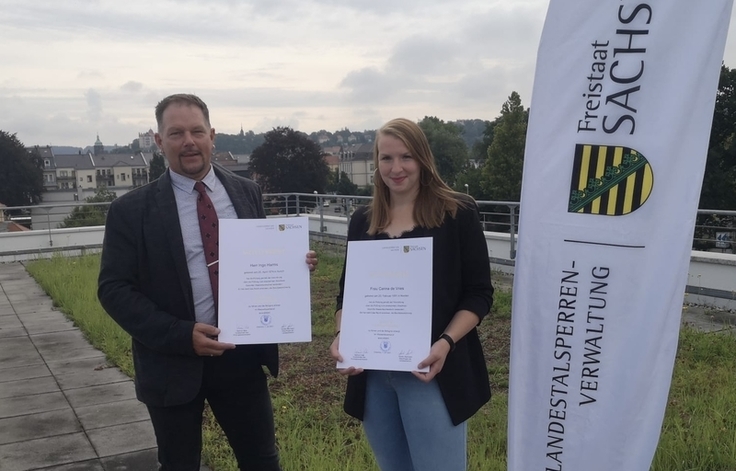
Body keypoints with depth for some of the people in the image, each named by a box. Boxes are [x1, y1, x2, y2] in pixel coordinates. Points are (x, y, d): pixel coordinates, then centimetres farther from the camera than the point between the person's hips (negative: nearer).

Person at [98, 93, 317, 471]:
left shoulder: (246, 193, 3)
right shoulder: (131, 210, -7)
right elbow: (114, 289, -9)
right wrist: (181, 335, -20)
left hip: (243, 355, 2)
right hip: (174, 362, -2)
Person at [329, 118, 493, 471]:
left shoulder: (458, 213, -5)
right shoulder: (363, 221, 9)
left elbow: (479, 294, -5)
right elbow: (347, 290, 12)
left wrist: (446, 343, -20)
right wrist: (341, 335, -7)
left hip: (432, 371, -4)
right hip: (371, 372, 5)